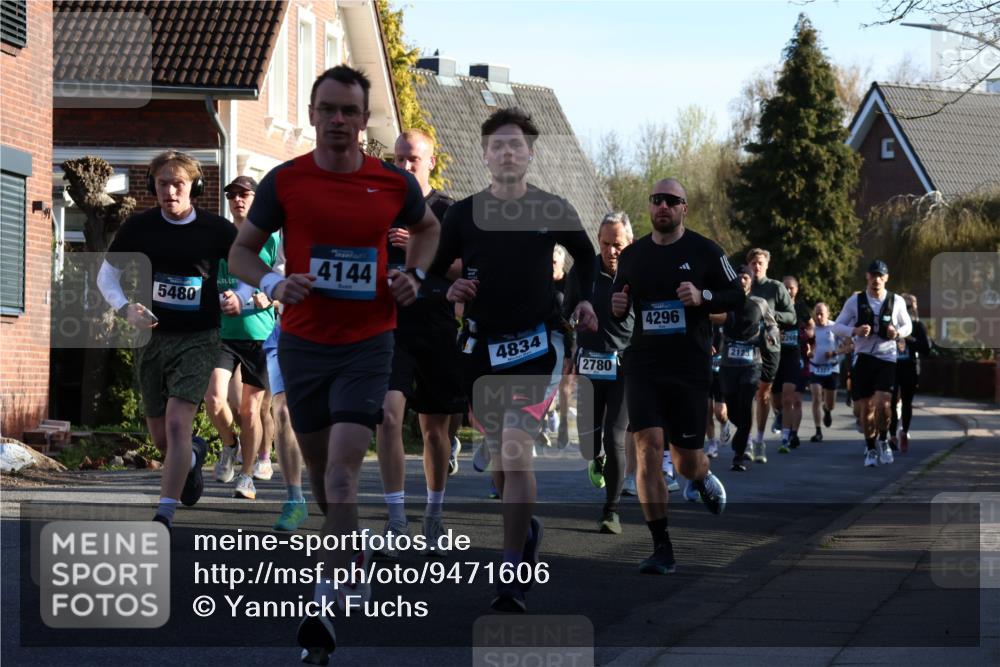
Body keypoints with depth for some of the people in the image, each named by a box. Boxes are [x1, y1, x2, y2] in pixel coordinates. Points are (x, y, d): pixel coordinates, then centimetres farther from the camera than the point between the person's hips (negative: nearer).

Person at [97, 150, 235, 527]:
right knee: (160, 438, 12)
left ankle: (164, 516, -17)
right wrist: (125, 308, -10)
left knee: (177, 424, -19)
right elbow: (107, 274, 8)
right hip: (152, 338, 3)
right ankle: (194, 455, 49)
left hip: (197, 340, -3)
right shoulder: (139, 227, -2)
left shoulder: (217, 230, -6)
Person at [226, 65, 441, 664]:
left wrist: (414, 275, 1)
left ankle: (331, 603, -14)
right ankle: (355, 555, 41)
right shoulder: (284, 181, -3)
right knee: (320, 467, 14)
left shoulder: (394, 183, -2)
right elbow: (241, 251, 6)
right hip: (303, 342, 2)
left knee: (342, 469, -15)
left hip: (367, 344, -2)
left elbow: (428, 227, 19)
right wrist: (274, 283, -14)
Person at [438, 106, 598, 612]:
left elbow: (586, 255, 18)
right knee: (498, 453, 12)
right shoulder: (463, 214, 1)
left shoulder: (553, 211, 1)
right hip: (480, 346, 3)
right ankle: (525, 528, 40)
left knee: (516, 447, -16)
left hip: (536, 345, -3)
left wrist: (587, 300, 3)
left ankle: (513, 574, -14)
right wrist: (447, 290, -12)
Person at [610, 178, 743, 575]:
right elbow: (619, 302, 21)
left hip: (690, 367, -1)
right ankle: (662, 549, -11)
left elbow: (737, 296, 3)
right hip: (643, 363, 2)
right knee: (648, 445, -15)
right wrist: (616, 309, -3)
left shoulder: (705, 252, 0)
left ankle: (704, 478, 45)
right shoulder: (632, 256, 9)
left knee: (686, 460, 4)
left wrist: (703, 297, -16)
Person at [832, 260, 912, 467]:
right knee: (865, 406, 2)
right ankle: (870, 449, 20)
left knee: (882, 402, -17)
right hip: (863, 358, 1)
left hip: (887, 358, -1)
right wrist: (855, 331, -16)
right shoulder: (855, 302, 2)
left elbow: (907, 325, 16)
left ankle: (883, 441, 8)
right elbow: (837, 326, 4)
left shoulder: (896, 301, 4)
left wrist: (898, 333, -8)